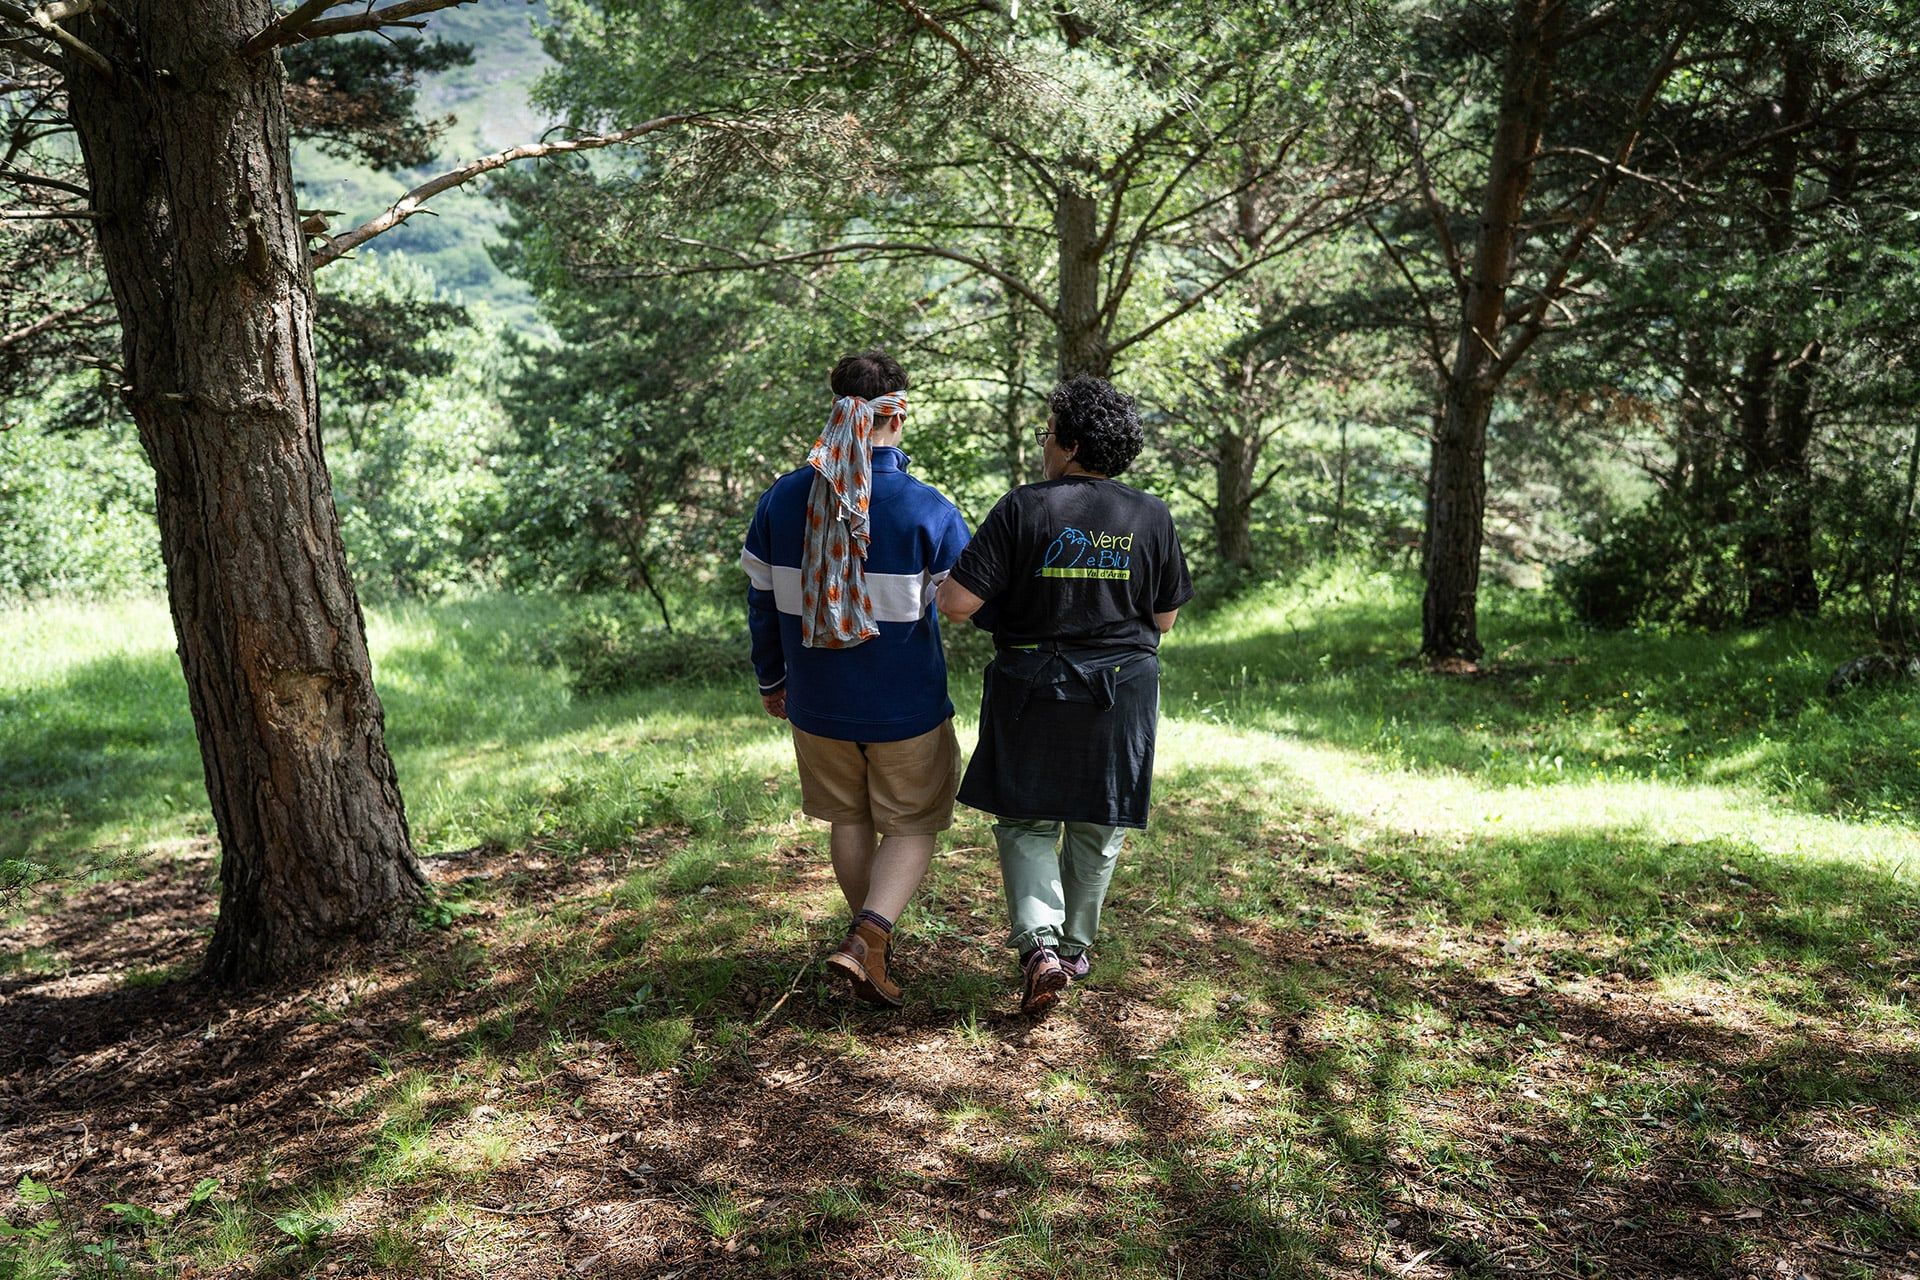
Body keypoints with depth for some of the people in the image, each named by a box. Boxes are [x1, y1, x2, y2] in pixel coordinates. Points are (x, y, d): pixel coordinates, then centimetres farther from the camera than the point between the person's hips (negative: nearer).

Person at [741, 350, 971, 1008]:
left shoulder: (781, 499, -5)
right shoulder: (928, 510, -16)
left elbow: (761, 603, 4)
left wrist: (770, 680, 19)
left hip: (817, 705, 4)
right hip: (907, 707, -3)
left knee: (848, 819, 21)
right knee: (911, 826, 12)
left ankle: (874, 939, 35)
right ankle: (867, 937, -6)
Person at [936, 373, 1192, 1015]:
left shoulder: (1023, 509, -13)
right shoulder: (1152, 516, -3)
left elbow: (956, 602, -16)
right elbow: (1165, 619, 5)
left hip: (1032, 688, -2)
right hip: (1121, 689, 3)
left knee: (1025, 820, 12)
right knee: (1097, 826, 17)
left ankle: (1039, 943, -6)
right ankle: (1074, 947, 30)